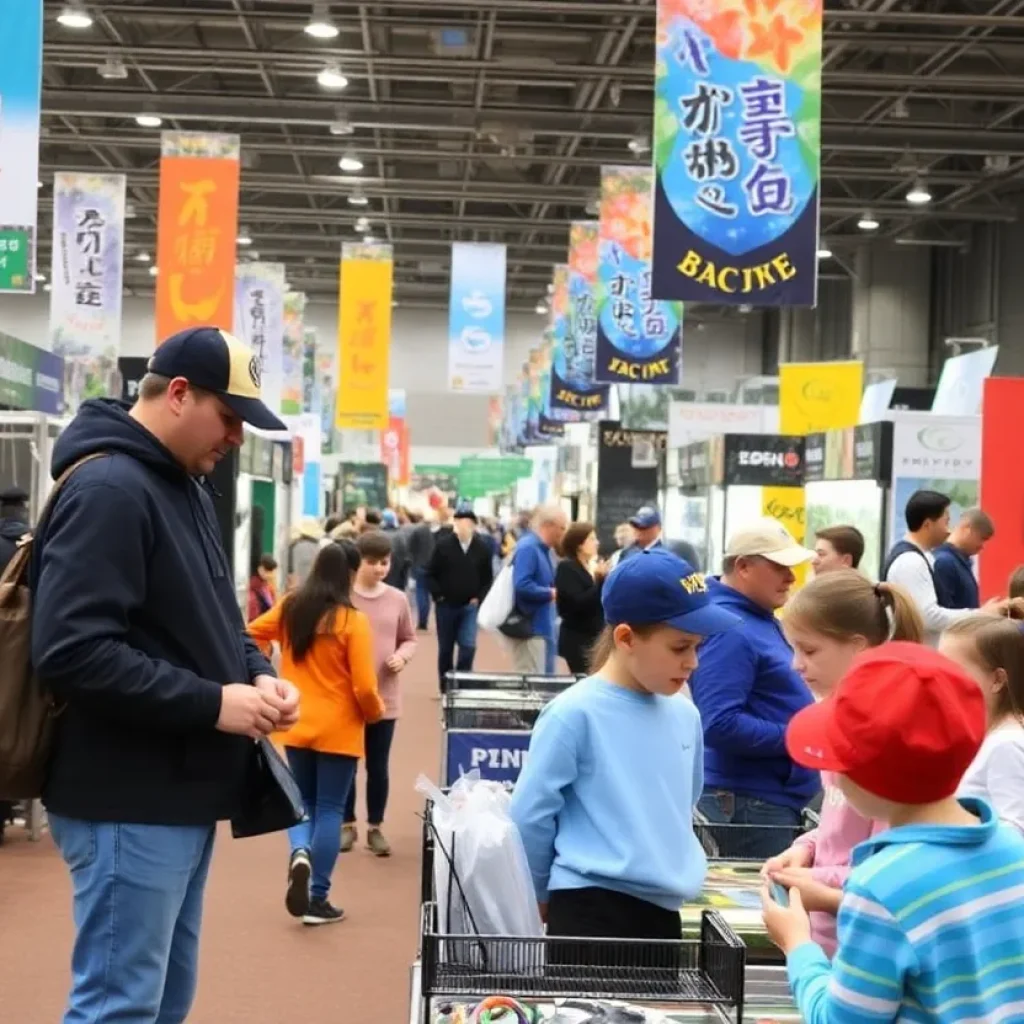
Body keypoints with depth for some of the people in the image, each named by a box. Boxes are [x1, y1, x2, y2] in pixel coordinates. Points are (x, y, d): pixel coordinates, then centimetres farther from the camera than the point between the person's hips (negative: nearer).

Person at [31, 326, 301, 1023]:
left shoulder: (185, 487, 13)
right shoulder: (109, 491, -17)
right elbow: (72, 652, -26)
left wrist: (256, 674, 3)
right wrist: (214, 704, -22)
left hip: (181, 793, 10)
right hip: (130, 801, -10)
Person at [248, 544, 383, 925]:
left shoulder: (289, 609, -1)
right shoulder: (353, 620, -14)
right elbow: (364, 687, -16)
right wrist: (376, 712, 4)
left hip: (297, 726, 4)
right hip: (339, 730, -4)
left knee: (303, 802, 20)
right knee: (330, 809, 6)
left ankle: (299, 853, -10)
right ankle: (318, 899, 8)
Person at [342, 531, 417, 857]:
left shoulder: (397, 600, 1)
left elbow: (410, 639, 11)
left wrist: (402, 656, -8)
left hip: (385, 697, 2)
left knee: (378, 766, 9)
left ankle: (376, 827, 21)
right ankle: (348, 824, 25)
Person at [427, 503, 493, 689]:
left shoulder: (481, 548, -2)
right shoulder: (443, 545, -8)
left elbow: (487, 578, 8)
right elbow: (430, 575, -2)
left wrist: (479, 598, -3)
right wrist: (438, 595, -9)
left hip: (469, 606, 1)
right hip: (446, 605, 0)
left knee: (468, 646, -13)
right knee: (445, 649, 10)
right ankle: (446, 688, 23)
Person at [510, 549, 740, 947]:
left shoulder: (684, 716, 7)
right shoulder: (575, 713, -13)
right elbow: (531, 816, -7)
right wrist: (541, 896, 3)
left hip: (663, 910, 7)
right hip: (592, 908, -7)